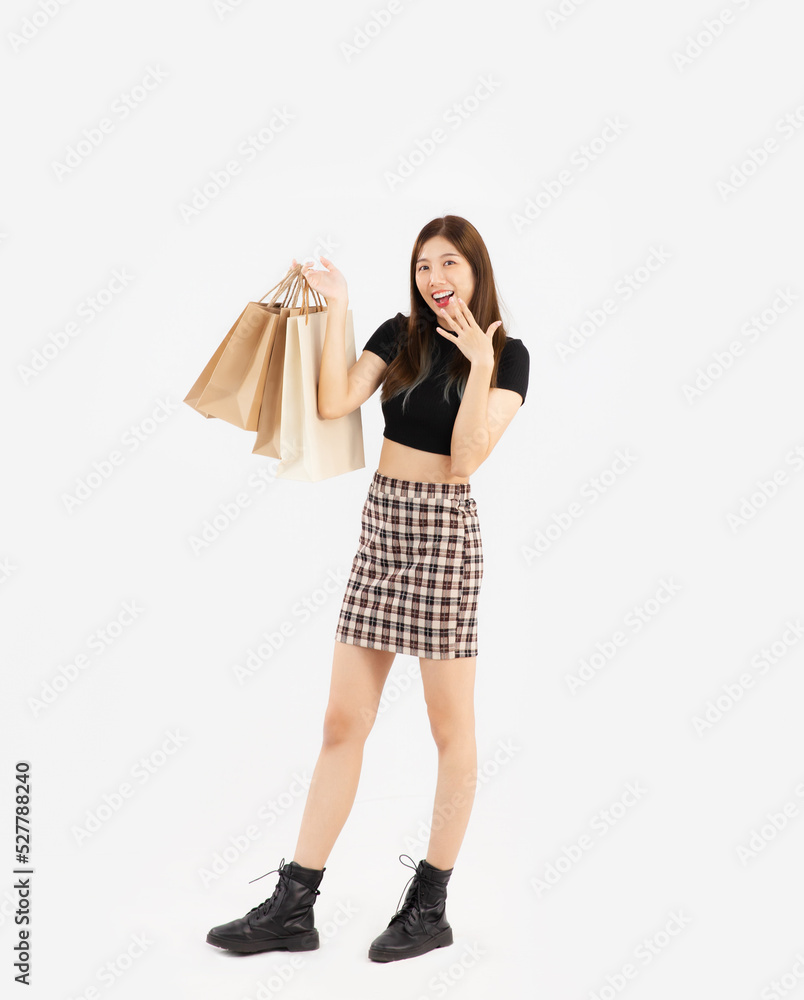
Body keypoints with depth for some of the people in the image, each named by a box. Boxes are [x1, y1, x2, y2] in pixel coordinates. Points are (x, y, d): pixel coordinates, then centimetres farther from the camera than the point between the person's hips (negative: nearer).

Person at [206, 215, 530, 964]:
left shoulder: (507, 354, -2)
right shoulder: (400, 335, 10)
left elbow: (466, 458, -12)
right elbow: (334, 403, -4)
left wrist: (479, 366, -19)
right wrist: (336, 309, -3)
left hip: (443, 529, -5)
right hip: (380, 523, 5)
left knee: (450, 726, 4)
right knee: (342, 721, 6)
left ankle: (430, 906, 17)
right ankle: (293, 905, 13)